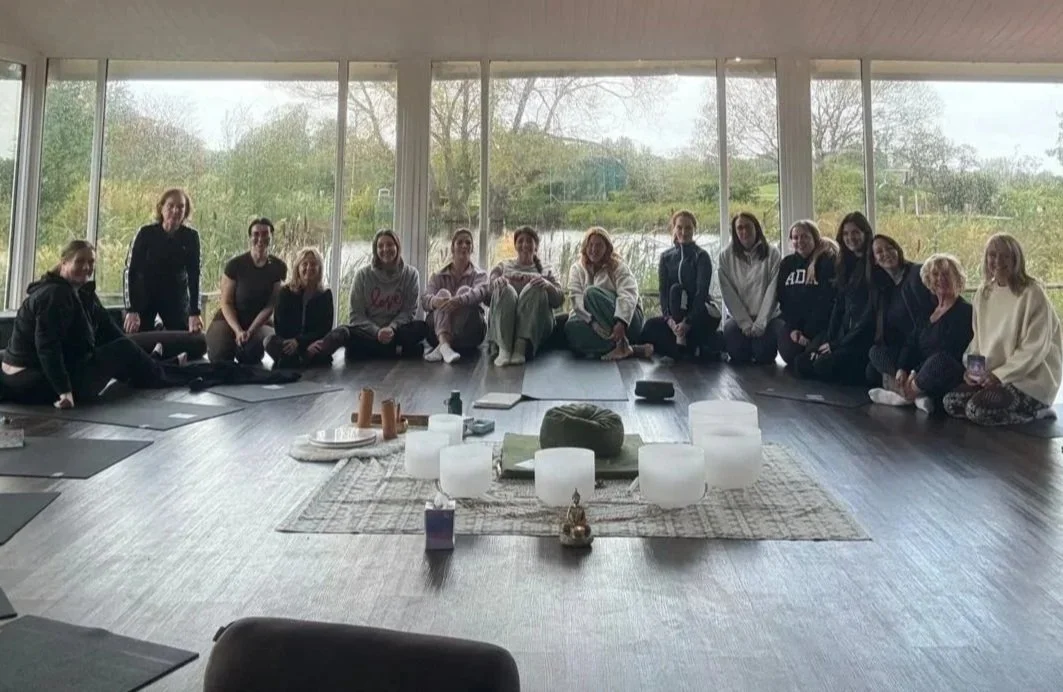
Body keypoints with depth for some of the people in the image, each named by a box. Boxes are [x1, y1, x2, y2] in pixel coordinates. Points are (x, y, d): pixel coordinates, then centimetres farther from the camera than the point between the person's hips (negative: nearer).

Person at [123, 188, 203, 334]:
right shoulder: (146, 233, -13)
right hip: (144, 295, -1)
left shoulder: (191, 237, -10)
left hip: (176, 298, 1)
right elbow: (133, 271, -15)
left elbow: (193, 274, -12)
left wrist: (194, 313, -22)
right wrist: (132, 310, -25)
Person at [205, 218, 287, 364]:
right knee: (219, 355, -26)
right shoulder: (235, 265, -10)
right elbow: (226, 303, -7)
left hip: (261, 322, 0)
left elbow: (271, 305, -6)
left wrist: (250, 331, -16)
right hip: (230, 319, 0)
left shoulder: (279, 267, -5)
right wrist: (238, 331, -20)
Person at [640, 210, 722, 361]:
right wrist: (669, 318, -22)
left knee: (676, 289, -28)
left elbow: (702, 292, -17)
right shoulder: (666, 257, 6)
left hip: (702, 315, -4)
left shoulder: (701, 256, -7)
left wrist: (688, 322, -28)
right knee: (650, 327, -22)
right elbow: (662, 290, -4)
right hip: (677, 314, 4)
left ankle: (681, 344, -28)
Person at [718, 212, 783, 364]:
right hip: (738, 317, 0)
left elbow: (772, 290, -7)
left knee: (764, 354, -21)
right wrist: (745, 323, -13)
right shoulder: (726, 256, 0)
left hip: (767, 316, 0)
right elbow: (728, 293, -5)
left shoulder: (771, 253, -1)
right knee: (737, 354, -23)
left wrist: (760, 323, -16)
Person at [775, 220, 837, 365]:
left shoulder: (828, 261, -6)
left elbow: (826, 300, -12)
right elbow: (782, 297, 7)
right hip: (793, 322, 4)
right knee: (790, 354, -18)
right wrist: (792, 327, -7)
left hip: (820, 323, -4)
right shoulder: (787, 264, 10)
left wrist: (809, 332, -17)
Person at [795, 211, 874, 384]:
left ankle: (866, 373, -1)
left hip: (864, 337, -8)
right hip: (843, 333, 8)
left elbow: (872, 312, -14)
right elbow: (838, 306, 11)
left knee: (824, 365, -25)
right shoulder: (845, 264, 14)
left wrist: (838, 344, -13)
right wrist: (827, 341, -1)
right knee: (803, 362, -8)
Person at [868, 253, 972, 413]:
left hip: (949, 378, -8)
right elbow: (911, 343, 7)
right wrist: (901, 369, -11)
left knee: (939, 360, -41)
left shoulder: (964, 311, -7)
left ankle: (904, 395, -17)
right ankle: (915, 393, -22)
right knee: (876, 351, 0)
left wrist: (917, 372, -22)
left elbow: (947, 354, -18)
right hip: (920, 371, 8)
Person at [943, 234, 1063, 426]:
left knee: (979, 410, -25)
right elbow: (979, 338, 12)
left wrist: (1000, 374, -21)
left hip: (1031, 377, -7)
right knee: (952, 402, -11)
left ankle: (1035, 410, 1)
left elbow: (1035, 348, -18)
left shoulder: (1032, 294, -14)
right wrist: (973, 368, -5)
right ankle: (1022, 408, 7)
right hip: (994, 374, 7)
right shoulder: (983, 293, 7)